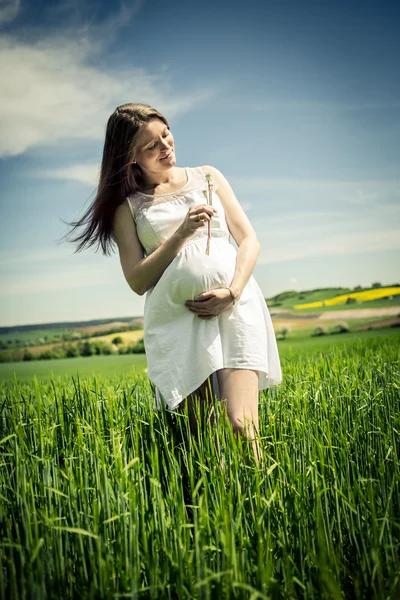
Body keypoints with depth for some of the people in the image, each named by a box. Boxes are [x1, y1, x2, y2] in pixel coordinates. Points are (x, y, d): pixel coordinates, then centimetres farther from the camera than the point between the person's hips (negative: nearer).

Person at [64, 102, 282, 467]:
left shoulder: (208, 176, 18)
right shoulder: (127, 205, 13)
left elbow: (249, 240, 11)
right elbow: (138, 280, 4)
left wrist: (232, 292, -7)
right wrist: (180, 234, -8)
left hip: (235, 306, 1)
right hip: (176, 318, 0)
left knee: (242, 426, -15)